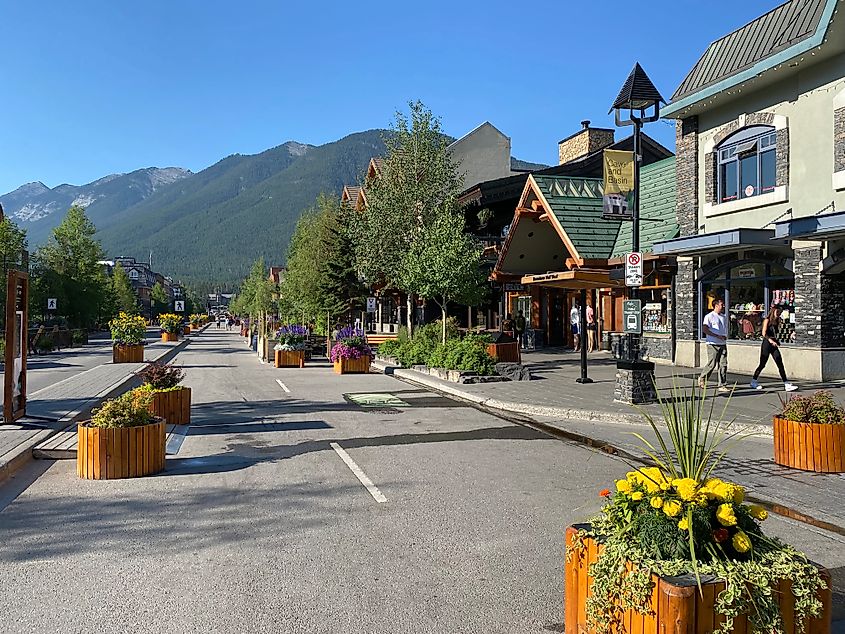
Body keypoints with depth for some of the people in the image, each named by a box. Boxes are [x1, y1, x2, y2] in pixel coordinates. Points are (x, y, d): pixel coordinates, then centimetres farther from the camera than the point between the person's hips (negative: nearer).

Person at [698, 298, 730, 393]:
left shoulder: (723, 317, 17)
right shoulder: (709, 316, -5)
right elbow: (704, 329, -15)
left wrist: (725, 336, 5)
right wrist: (718, 336, -19)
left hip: (723, 344, 6)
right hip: (713, 344, -6)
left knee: (723, 364, 0)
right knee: (712, 364, -5)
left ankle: (722, 385, 2)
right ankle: (702, 378, 19)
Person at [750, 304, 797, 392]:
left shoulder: (776, 321, 12)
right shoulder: (767, 320, -7)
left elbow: (775, 333, 16)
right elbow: (764, 333, -15)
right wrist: (771, 340, -25)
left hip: (774, 345, 6)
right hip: (766, 343, -6)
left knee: (780, 364, -1)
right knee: (762, 364, 2)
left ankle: (787, 384, -4)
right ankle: (753, 382, 16)